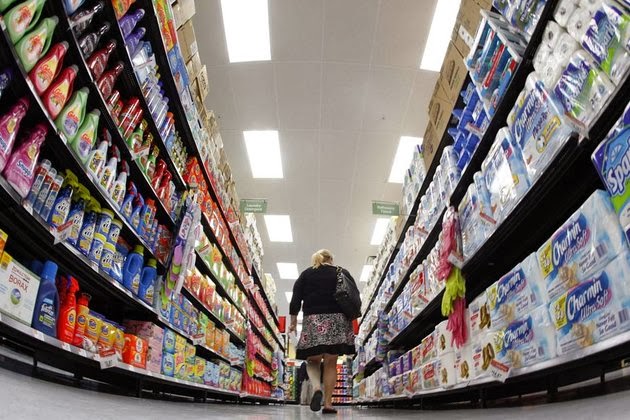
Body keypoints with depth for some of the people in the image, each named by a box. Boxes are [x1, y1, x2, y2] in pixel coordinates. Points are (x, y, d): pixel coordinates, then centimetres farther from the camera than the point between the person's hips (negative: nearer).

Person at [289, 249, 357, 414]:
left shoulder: (306, 274, 12)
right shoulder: (343, 273, 11)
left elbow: (296, 300, 6)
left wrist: (293, 322, 13)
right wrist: (351, 317, 19)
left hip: (313, 320, 0)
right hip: (338, 320, 0)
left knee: (313, 360, 10)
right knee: (330, 363, 5)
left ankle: (316, 388, -16)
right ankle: (328, 403, 2)